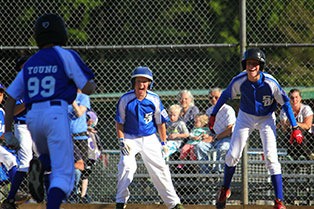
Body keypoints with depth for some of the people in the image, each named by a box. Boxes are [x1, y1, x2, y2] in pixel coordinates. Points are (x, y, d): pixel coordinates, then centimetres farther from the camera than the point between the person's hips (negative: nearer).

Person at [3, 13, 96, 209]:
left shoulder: (30, 63, 16)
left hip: (32, 117, 5)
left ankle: (39, 165, -6)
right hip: (56, 114, -5)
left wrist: (8, 131, 17)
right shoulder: (66, 56, 1)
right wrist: (94, 84, 22)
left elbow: (11, 98, 13)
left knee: (50, 158, 29)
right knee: (63, 173, -5)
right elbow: (87, 89, -1)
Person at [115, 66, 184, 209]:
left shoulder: (154, 100, -9)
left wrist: (163, 143, 4)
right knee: (126, 166, -18)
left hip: (150, 138, 1)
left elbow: (160, 122, 1)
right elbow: (119, 123, -3)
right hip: (130, 138, -1)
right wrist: (122, 141, -12)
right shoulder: (125, 100, -12)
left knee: (160, 168, -1)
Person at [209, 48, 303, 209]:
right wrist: (213, 115, 2)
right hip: (246, 117, 2)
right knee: (233, 155, 3)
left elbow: (285, 102, -17)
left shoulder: (270, 83, -28)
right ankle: (225, 189, 28)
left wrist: (295, 127, -19)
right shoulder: (239, 81, -22)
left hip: (266, 119, -2)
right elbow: (225, 95, -3)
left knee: (271, 156, -15)